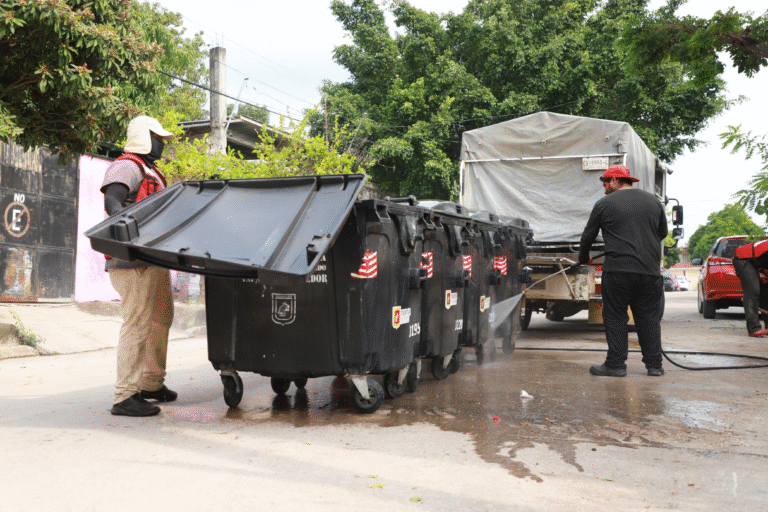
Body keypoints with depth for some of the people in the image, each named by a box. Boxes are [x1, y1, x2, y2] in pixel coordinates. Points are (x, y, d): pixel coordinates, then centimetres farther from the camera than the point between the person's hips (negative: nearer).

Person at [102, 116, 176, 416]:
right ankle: (125, 397, -11)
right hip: (135, 260, -11)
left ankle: (152, 383, 29)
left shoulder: (151, 172, 25)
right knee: (137, 324, -13)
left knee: (160, 320, 16)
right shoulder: (127, 167, -7)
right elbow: (112, 200, -25)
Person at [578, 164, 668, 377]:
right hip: (650, 270, 4)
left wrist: (583, 258, 26)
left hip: (618, 270, -4)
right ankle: (654, 365, 14)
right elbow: (663, 233, 24)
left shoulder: (604, 204, 1)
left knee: (615, 317, 4)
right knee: (649, 317, 11)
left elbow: (588, 236, 9)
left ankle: (616, 364, 4)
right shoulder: (653, 201, 13)